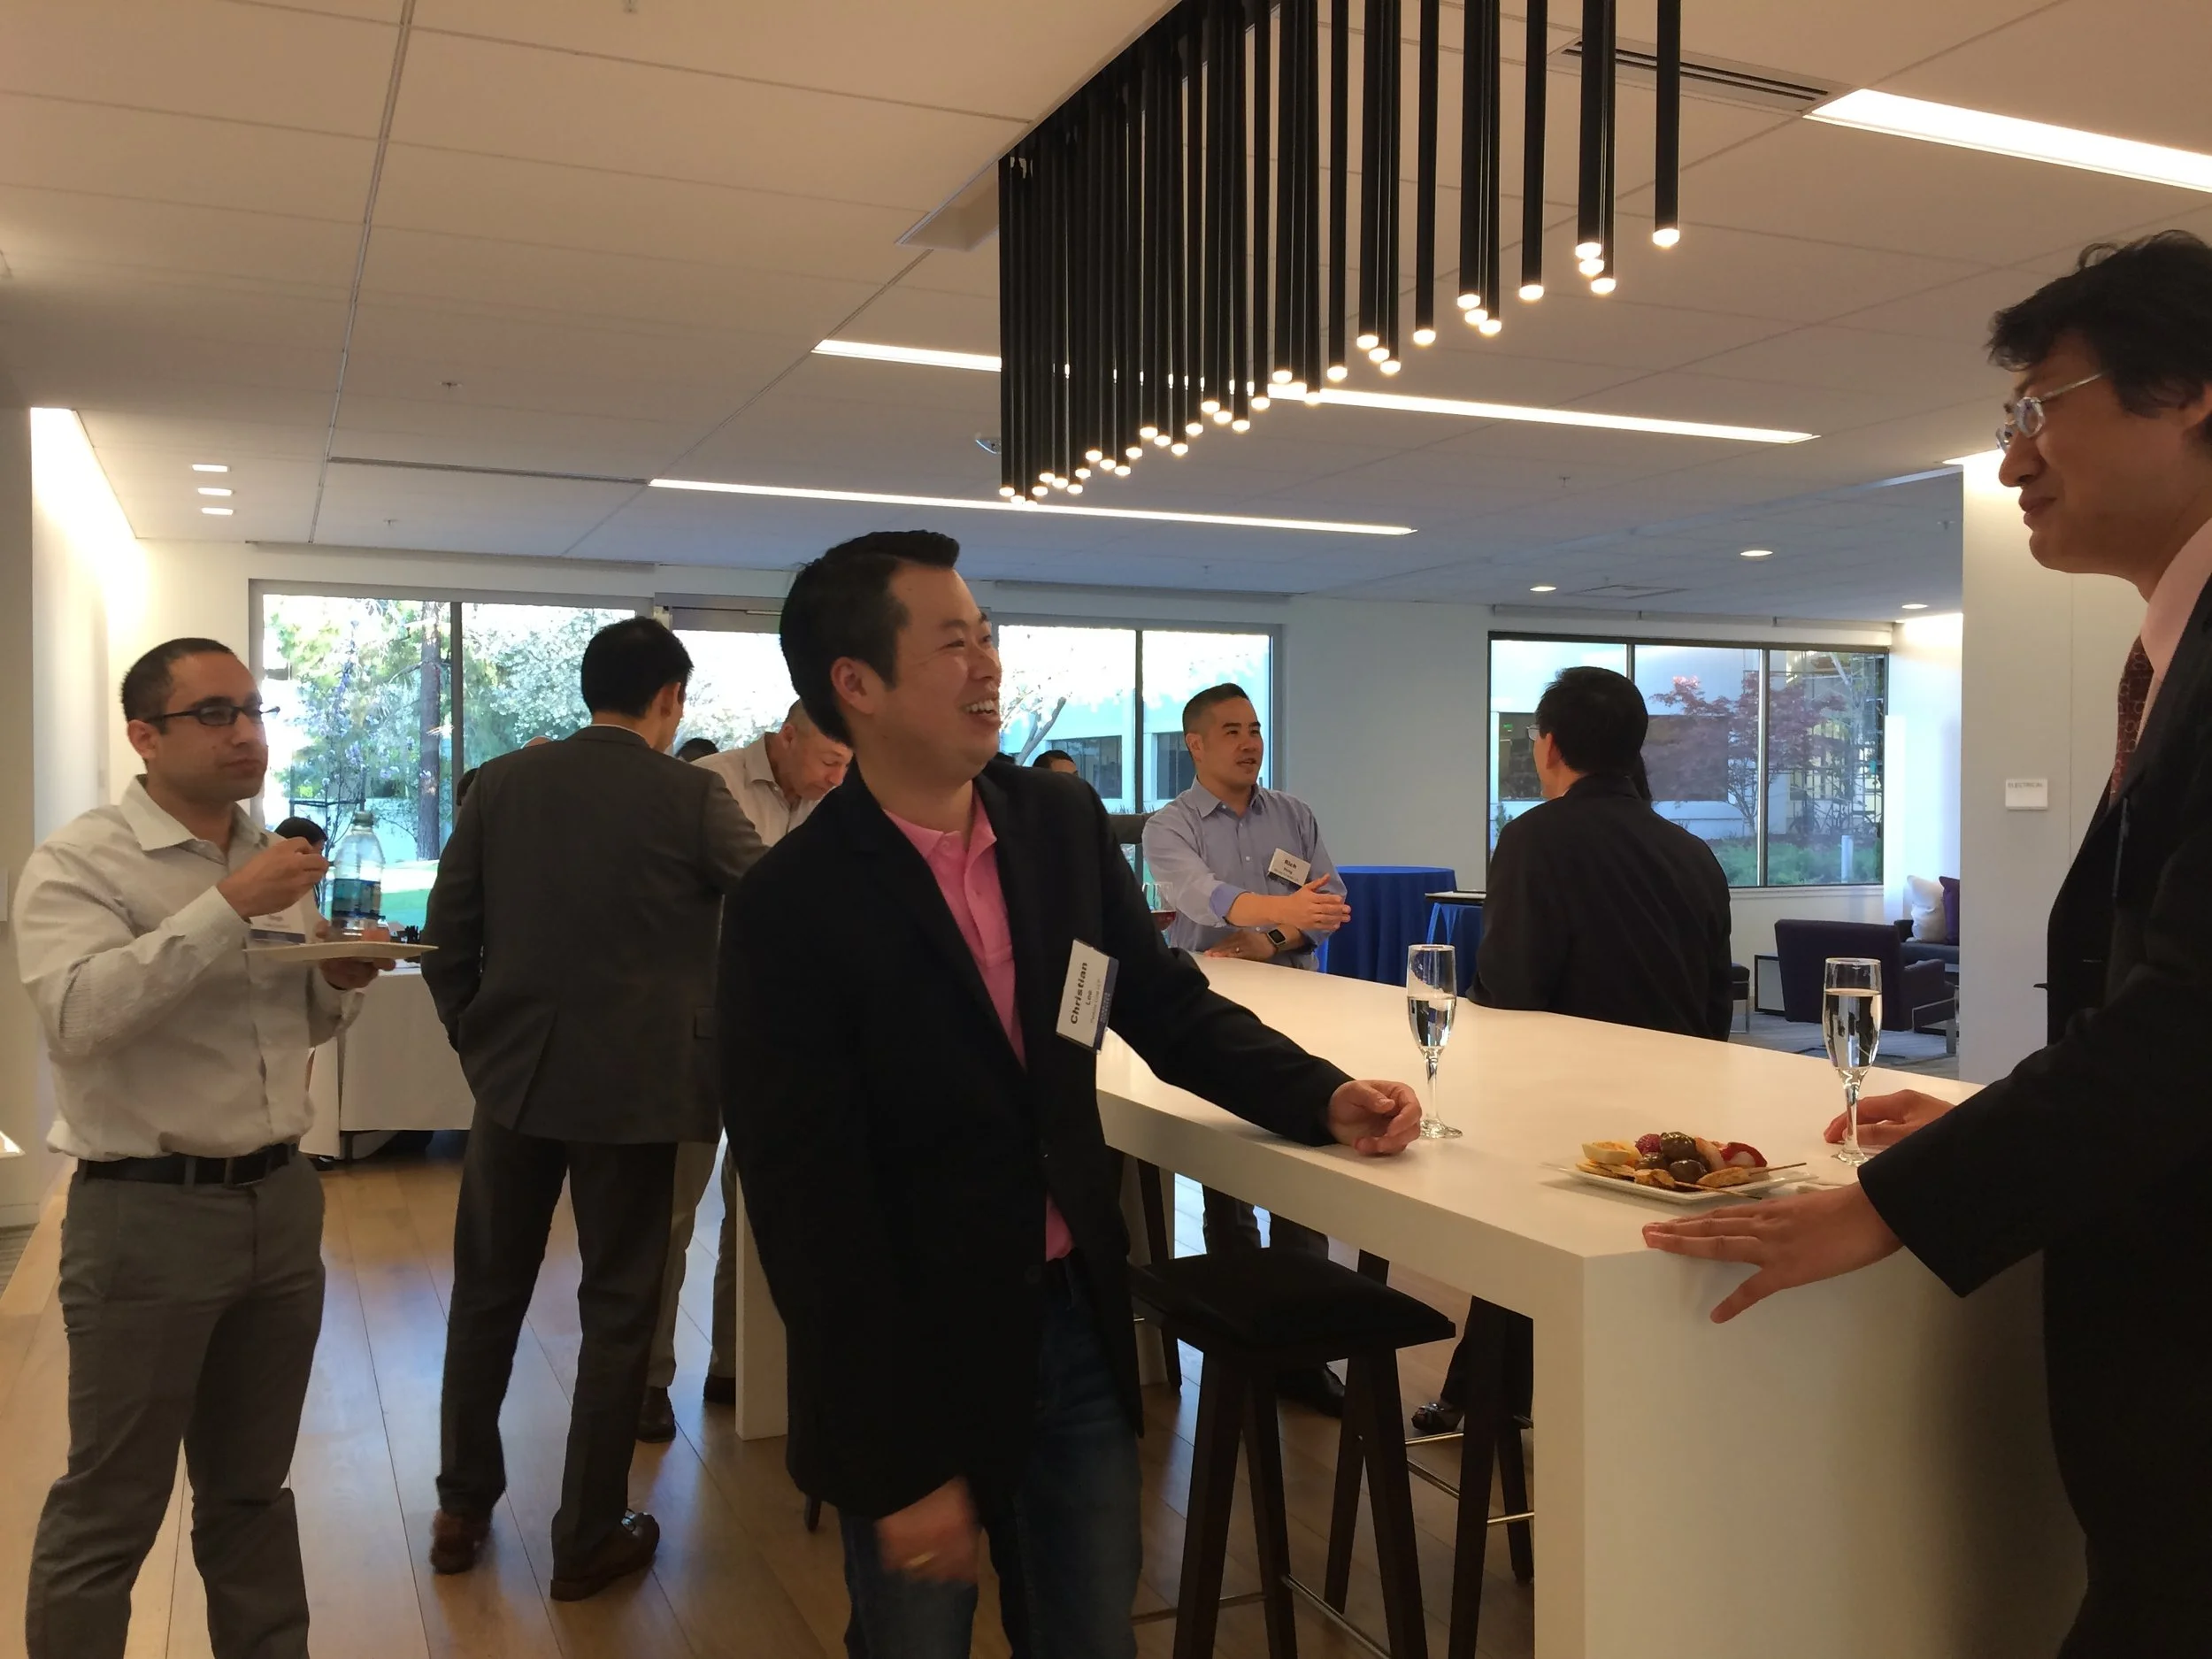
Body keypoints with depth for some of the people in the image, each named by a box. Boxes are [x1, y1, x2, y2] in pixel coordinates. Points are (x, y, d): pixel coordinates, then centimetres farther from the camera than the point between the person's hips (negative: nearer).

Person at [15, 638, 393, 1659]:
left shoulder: (279, 860, 10)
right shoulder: (78, 864, -9)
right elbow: (77, 1015, -26)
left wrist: (343, 983, -2)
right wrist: (230, 906, -27)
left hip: (282, 1201, 6)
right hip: (144, 1214, -6)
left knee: (252, 1485, 18)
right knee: (110, 1508, 7)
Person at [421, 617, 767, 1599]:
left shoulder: (503, 782, 0)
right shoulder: (691, 797, -10)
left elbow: (446, 936, 3)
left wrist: (478, 1041, 14)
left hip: (514, 1074, 4)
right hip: (633, 1084, -3)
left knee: (487, 1294, 18)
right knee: (618, 1308, 8)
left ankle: (462, 1508, 30)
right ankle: (588, 1538, 18)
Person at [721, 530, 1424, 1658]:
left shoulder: (1062, 823, -1)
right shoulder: (791, 909, -18)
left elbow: (1166, 1004, 9)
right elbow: (813, 1210, -17)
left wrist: (1324, 1096, -8)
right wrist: (900, 1466, -14)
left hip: (1080, 1322, 5)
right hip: (916, 1356, -5)